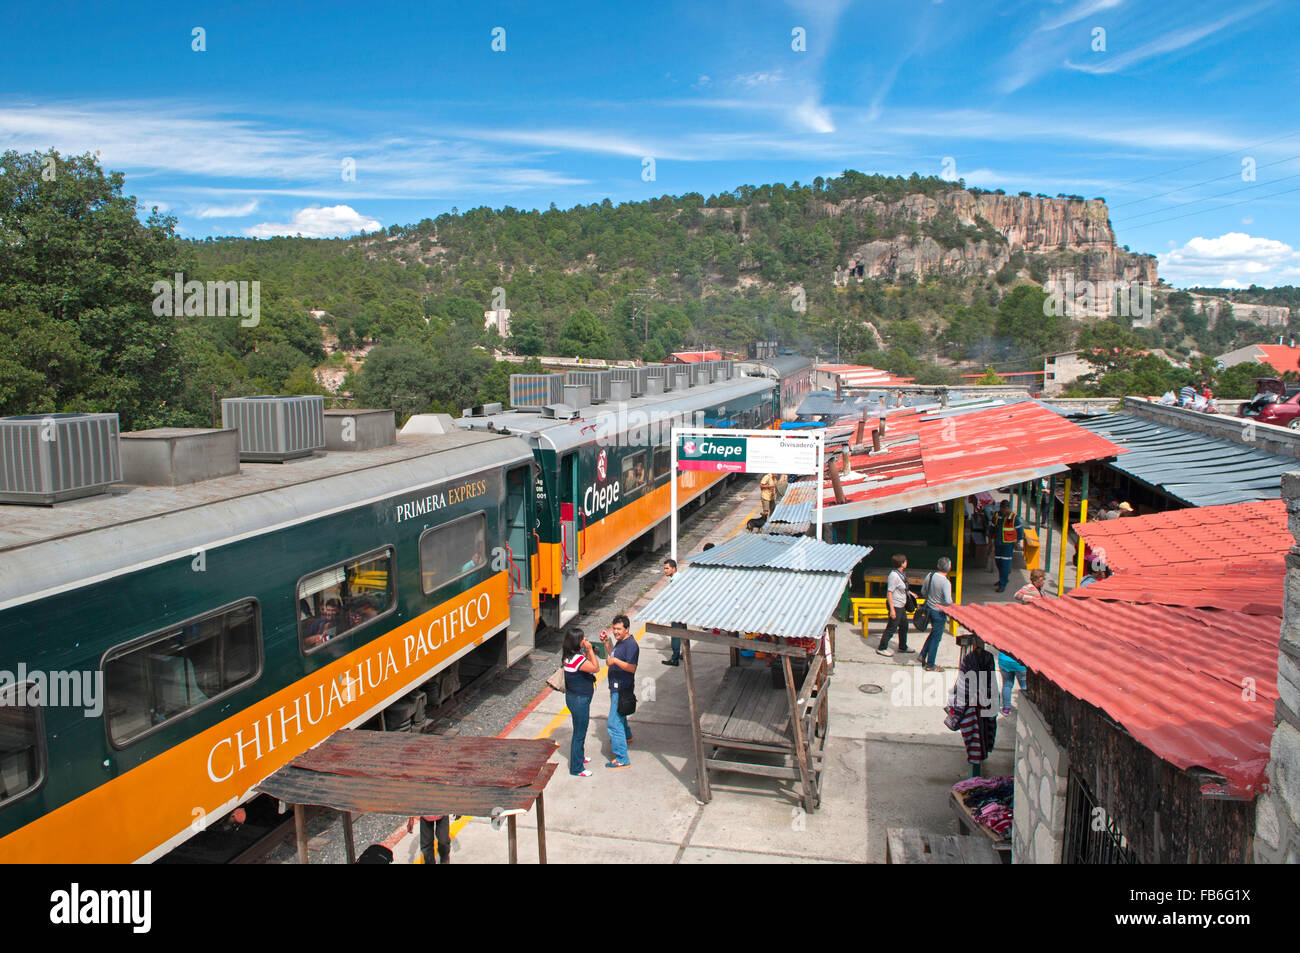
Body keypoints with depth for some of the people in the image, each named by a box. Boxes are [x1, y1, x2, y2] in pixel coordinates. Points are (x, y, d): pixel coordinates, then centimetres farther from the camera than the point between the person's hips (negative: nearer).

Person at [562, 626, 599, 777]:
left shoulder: (571, 655, 2)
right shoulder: (576, 658, -29)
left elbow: (588, 664, 10)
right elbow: (595, 668, -27)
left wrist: (587, 652, -3)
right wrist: (590, 650, -25)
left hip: (575, 697, 10)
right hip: (579, 700, -10)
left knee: (580, 731, 27)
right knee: (579, 733, 3)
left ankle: (580, 757, 46)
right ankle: (576, 768, 15)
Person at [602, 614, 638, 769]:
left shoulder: (631, 645, -23)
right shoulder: (620, 641, 7)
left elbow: (632, 668, -29)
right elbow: (612, 655, 24)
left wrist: (615, 661, -35)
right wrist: (606, 642, 11)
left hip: (622, 689, -10)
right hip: (616, 686, 10)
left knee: (613, 723, -11)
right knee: (618, 714, 32)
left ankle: (622, 759, -6)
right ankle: (626, 737, 58)